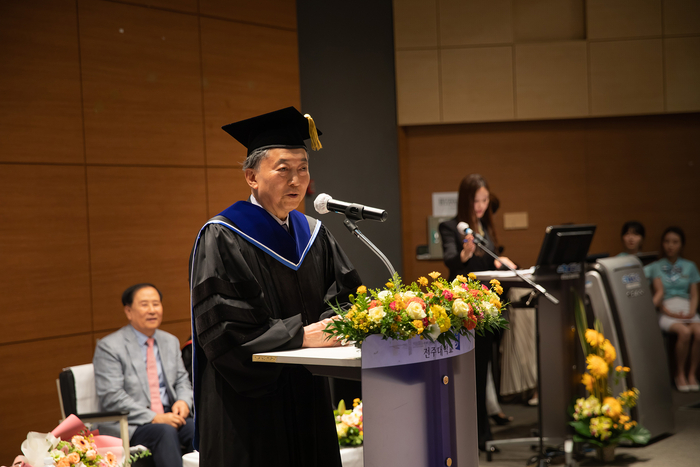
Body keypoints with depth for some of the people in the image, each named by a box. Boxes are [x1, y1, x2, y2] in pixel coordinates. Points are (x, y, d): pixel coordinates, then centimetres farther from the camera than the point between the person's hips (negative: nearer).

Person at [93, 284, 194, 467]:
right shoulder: (108, 346, -3)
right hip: (129, 424, -5)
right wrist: (154, 418, -19)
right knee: (166, 432, -35)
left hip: (168, 416, 5)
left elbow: (182, 381, 22)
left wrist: (183, 401, -4)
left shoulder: (171, 342, 18)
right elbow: (111, 397, -12)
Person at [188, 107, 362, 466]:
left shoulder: (313, 235, 10)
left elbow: (344, 296, 7)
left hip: (306, 398, 6)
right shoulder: (221, 239, -11)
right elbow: (221, 328, -19)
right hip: (247, 406, -6)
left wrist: (332, 323, -16)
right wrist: (298, 335, -23)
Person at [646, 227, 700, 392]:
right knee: (684, 332, -33)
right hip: (667, 311, -2)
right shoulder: (656, 267, 11)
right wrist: (669, 312, -15)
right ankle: (679, 373, -13)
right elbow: (660, 292, 0)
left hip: (687, 309, 2)